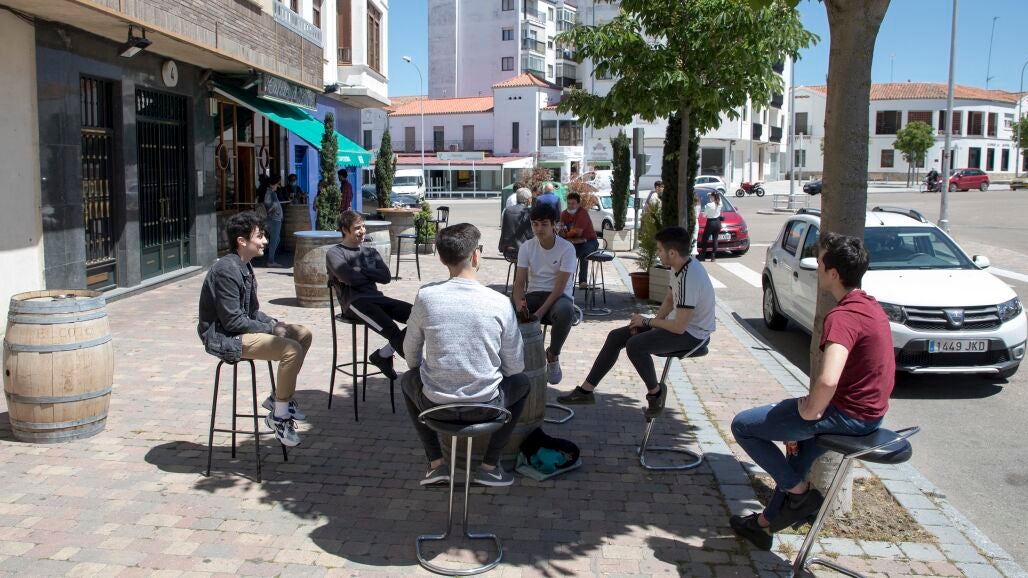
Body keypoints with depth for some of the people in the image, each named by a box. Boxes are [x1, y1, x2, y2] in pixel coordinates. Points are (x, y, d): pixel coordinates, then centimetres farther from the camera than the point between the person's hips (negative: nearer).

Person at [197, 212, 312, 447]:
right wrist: (270, 329, -15)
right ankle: (279, 416, -8)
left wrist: (274, 323, -1)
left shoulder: (245, 267, 10)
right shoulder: (226, 270, -21)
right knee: (292, 350, -24)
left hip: (241, 328, 10)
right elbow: (232, 321, -23)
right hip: (223, 337, -10)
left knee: (303, 334, 7)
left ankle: (279, 398, 14)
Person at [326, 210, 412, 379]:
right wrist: (373, 274, 6)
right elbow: (351, 279, -10)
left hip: (376, 298, 6)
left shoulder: (371, 251, 24)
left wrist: (360, 272, -1)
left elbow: (387, 276, 8)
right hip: (354, 302, -6)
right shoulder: (335, 253, 6)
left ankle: (383, 354, -6)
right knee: (392, 331, -31)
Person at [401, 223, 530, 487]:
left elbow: (411, 355, 4)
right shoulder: (500, 302, -11)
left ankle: (436, 463, 25)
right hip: (485, 406, -1)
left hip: (436, 405, 1)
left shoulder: (425, 296, -9)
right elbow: (515, 367, -2)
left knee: (409, 379, 35)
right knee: (522, 382, 31)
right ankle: (489, 466, 23)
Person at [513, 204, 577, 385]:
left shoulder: (567, 248, -11)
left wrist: (540, 312, -26)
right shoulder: (527, 247, 0)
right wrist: (519, 303, -27)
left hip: (558, 297, -3)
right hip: (533, 295, 3)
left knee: (565, 311, -40)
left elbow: (560, 286, -17)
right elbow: (519, 281, -4)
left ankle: (553, 355, -11)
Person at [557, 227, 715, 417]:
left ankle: (655, 391, -2)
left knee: (635, 345, -29)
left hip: (692, 333, -10)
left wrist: (648, 321, -13)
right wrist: (652, 322, 0)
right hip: (680, 321, 10)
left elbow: (679, 327, -28)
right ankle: (586, 390, 6)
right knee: (616, 336, 2)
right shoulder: (681, 265, 0)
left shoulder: (689, 279, -30)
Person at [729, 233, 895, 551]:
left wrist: (809, 411, -20)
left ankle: (800, 491, 9)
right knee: (801, 438, 34)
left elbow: (827, 380, -40)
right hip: (871, 412, 10)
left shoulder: (842, 317, -25)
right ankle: (768, 521, 40)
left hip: (847, 416, -10)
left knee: (742, 425, -1)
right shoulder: (870, 306, 7)